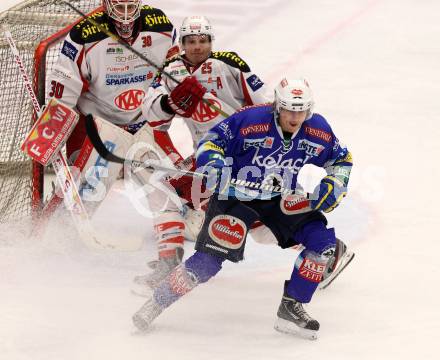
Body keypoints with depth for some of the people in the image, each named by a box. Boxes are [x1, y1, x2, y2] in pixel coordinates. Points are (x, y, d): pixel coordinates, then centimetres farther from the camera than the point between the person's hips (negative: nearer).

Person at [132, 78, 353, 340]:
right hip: (237, 194, -5)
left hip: (283, 200, 5)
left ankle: (291, 309, -2)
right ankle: (156, 303, -4)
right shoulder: (249, 120, -23)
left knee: (324, 241, -12)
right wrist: (213, 166, -30)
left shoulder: (319, 131, -10)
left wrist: (333, 186, -9)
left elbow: (342, 159, 7)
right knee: (212, 256, -19)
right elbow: (212, 140, -12)